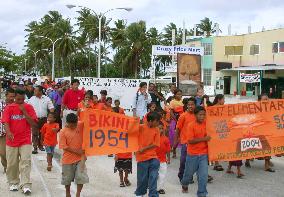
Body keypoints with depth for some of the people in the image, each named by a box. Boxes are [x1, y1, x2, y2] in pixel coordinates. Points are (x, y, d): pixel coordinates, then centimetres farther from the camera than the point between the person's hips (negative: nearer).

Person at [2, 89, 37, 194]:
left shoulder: (29, 107, 0)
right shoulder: (9, 108, 0)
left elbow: (33, 123, -6)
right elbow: (5, 122, -10)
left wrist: (24, 111, -13)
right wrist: (8, 132, -30)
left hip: (25, 141, -1)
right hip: (11, 140, 1)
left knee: (26, 161, -10)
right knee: (12, 164, 9)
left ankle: (26, 185, -10)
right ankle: (13, 183, 26)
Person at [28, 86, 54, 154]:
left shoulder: (47, 99, 1)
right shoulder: (31, 99, 3)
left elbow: (51, 108, -1)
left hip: (44, 119, 1)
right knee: (35, 133, -5)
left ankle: (40, 145, 25)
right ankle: (35, 148, -3)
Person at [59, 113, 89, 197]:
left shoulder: (80, 125, -3)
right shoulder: (63, 132, -11)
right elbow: (64, 147, -13)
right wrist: (77, 151, -15)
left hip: (80, 158, 2)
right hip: (68, 159, -1)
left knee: (81, 177, -3)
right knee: (67, 178, 13)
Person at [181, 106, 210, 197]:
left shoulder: (207, 124, -1)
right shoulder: (191, 126, -12)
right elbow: (190, 141, -19)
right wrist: (204, 139, -23)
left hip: (204, 154, 2)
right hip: (192, 154, -2)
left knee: (203, 175, -4)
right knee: (189, 173, 18)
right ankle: (184, 184, 48)